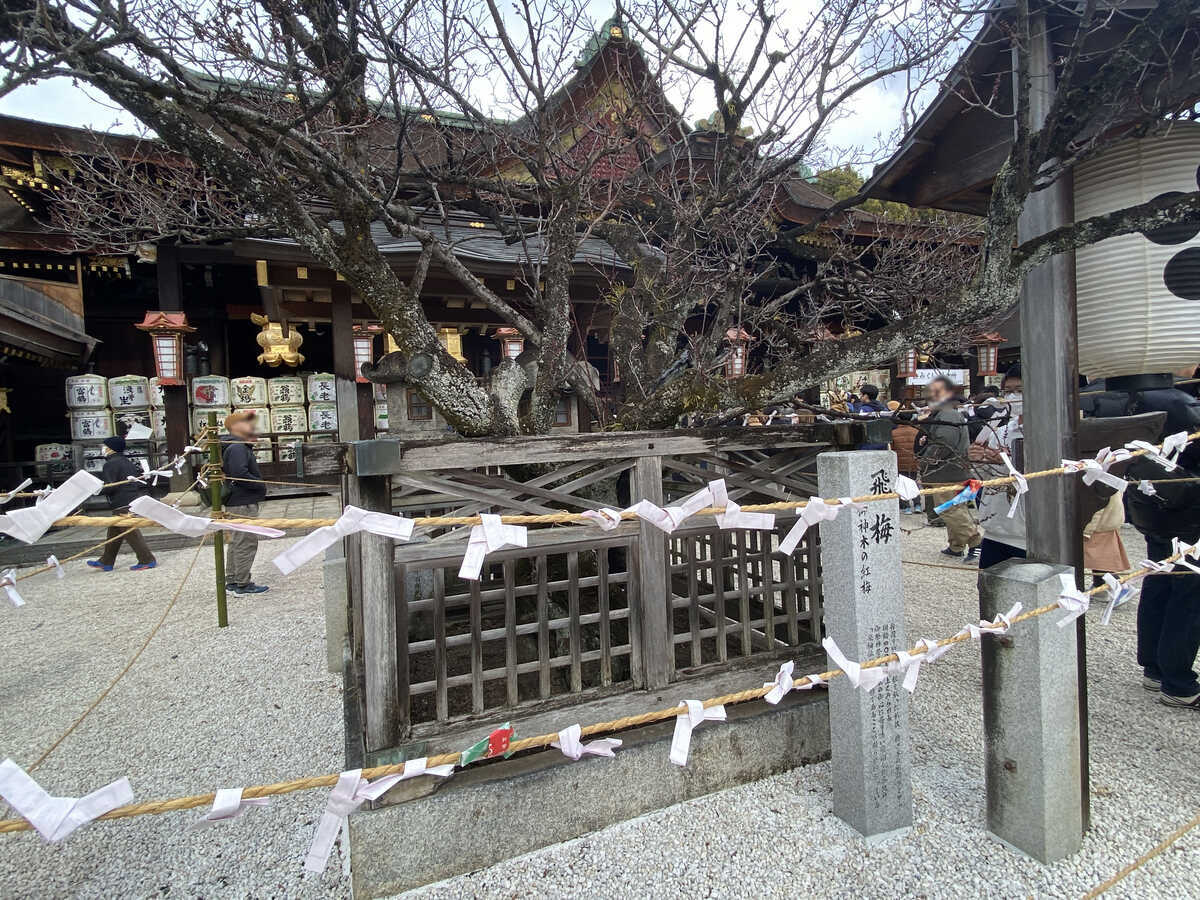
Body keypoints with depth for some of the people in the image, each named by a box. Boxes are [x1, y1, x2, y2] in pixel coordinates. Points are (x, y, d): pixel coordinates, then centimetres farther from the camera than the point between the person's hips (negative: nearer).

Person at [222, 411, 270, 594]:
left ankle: (231, 581, 27)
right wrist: (261, 485, -15)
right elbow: (240, 474, -26)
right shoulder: (237, 448, -17)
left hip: (235, 503, 11)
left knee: (236, 541, 17)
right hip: (243, 504, -11)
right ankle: (242, 584, 1)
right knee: (246, 543, -5)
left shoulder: (240, 446, 17)